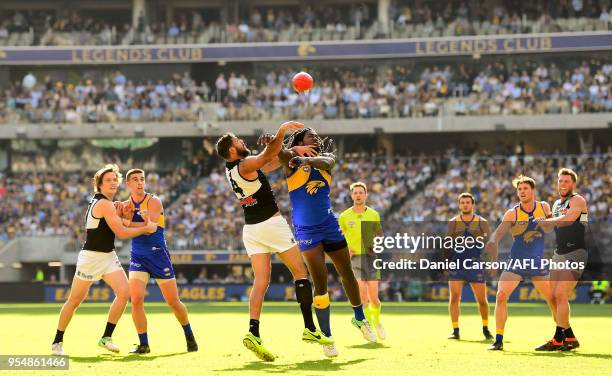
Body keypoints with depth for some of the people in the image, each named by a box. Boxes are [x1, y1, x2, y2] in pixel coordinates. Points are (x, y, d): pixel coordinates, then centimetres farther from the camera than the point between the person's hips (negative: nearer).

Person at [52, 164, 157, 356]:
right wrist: (146, 228, -7)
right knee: (75, 300, 1)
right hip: (91, 256, -8)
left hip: (109, 257, 9)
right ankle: (57, 342, 14)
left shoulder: (98, 201, 11)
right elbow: (122, 233, -17)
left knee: (124, 292, -10)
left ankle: (106, 337, -2)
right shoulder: (104, 204, -17)